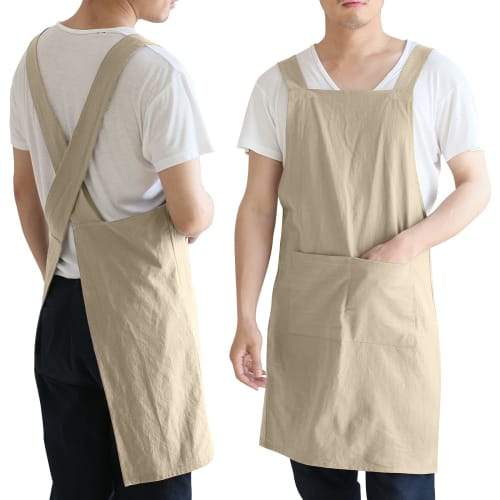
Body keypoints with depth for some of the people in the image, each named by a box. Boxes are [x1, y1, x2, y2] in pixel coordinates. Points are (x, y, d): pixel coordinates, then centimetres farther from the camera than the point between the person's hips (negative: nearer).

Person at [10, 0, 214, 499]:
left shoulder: (35, 56, 3)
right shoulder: (156, 71, -18)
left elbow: (26, 191, 11)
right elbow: (190, 216, -17)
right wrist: (206, 206, 6)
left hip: (63, 307, 6)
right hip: (139, 307, -6)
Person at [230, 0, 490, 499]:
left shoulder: (436, 76, -3)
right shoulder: (278, 85, 3)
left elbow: (475, 186, 3)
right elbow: (257, 207, 3)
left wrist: (408, 244, -14)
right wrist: (245, 319, -2)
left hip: (395, 307, -2)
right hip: (307, 309, 2)